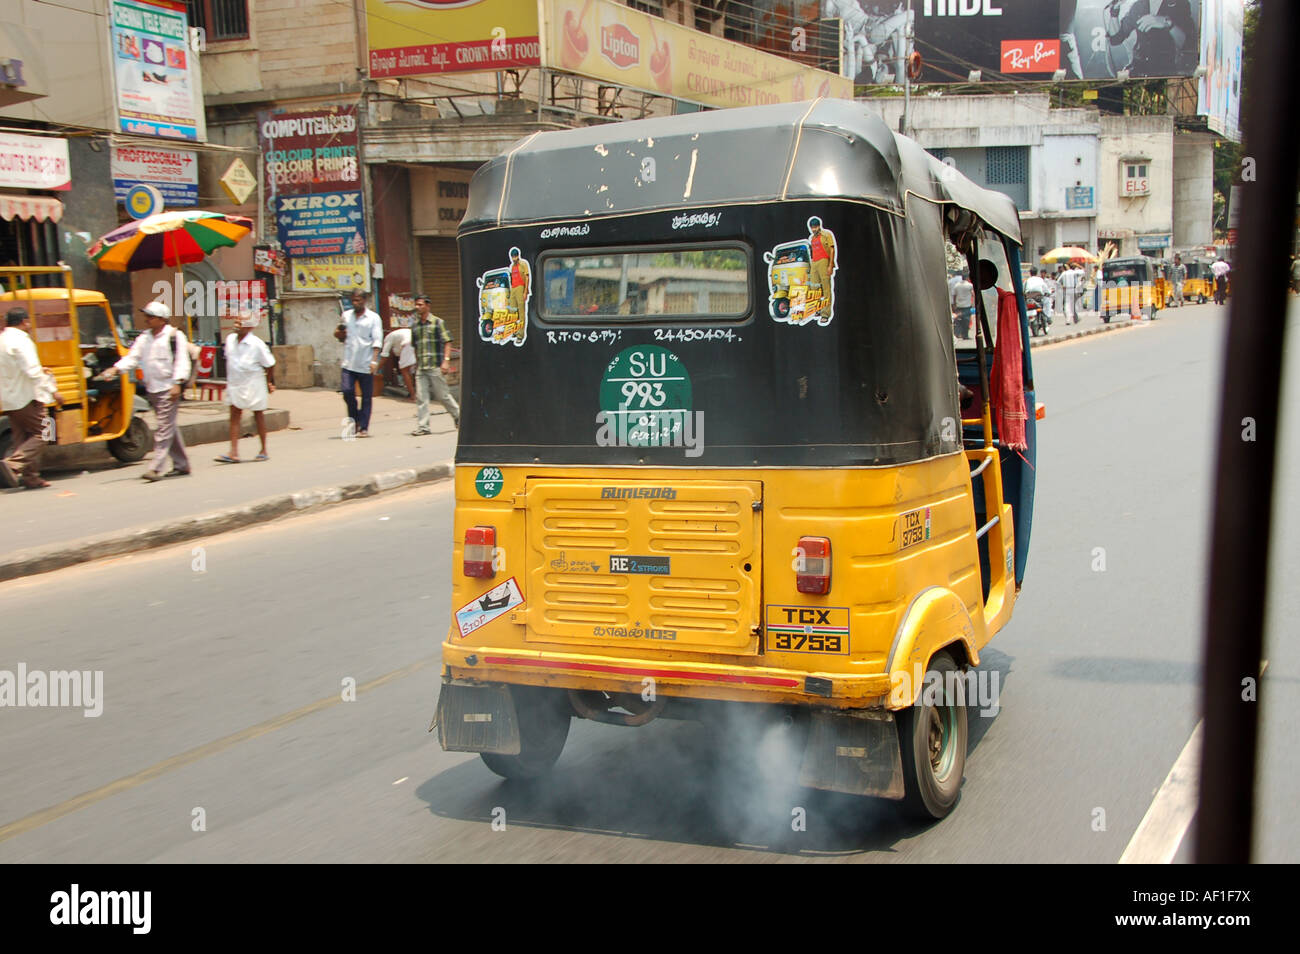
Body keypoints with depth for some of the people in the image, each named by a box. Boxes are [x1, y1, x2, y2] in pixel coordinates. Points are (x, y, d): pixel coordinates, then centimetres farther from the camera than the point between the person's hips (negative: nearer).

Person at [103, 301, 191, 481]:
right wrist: (115, 369, -8)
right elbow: (133, 357, 8)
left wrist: (177, 383, -21)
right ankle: (181, 465, 21)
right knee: (169, 428, 12)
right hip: (152, 389, 7)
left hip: (168, 389, -7)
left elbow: (181, 361, -11)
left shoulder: (175, 336, -5)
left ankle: (155, 468, -12)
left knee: (164, 429, -10)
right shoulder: (144, 338, 14)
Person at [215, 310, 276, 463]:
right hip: (235, 384, 5)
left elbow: (269, 364, -6)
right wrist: (229, 380, 16)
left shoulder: (257, 344, -15)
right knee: (234, 415, -3)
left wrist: (269, 383, 2)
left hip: (253, 384, -5)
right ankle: (234, 452, -5)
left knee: (259, 415, 8)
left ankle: (264, 450, 19)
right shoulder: (230, 339, 1)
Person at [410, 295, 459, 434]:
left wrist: (446, 360, -14)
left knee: (442, 395, 3)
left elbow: (447, 342, -4)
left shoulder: (437, 322, -1)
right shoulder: (415, 326, 14)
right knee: (421, 397, -4)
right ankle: (422, 426, -3)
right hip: (420, 368, 4)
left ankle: (458, 415, 25)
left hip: (435, 366, -4)